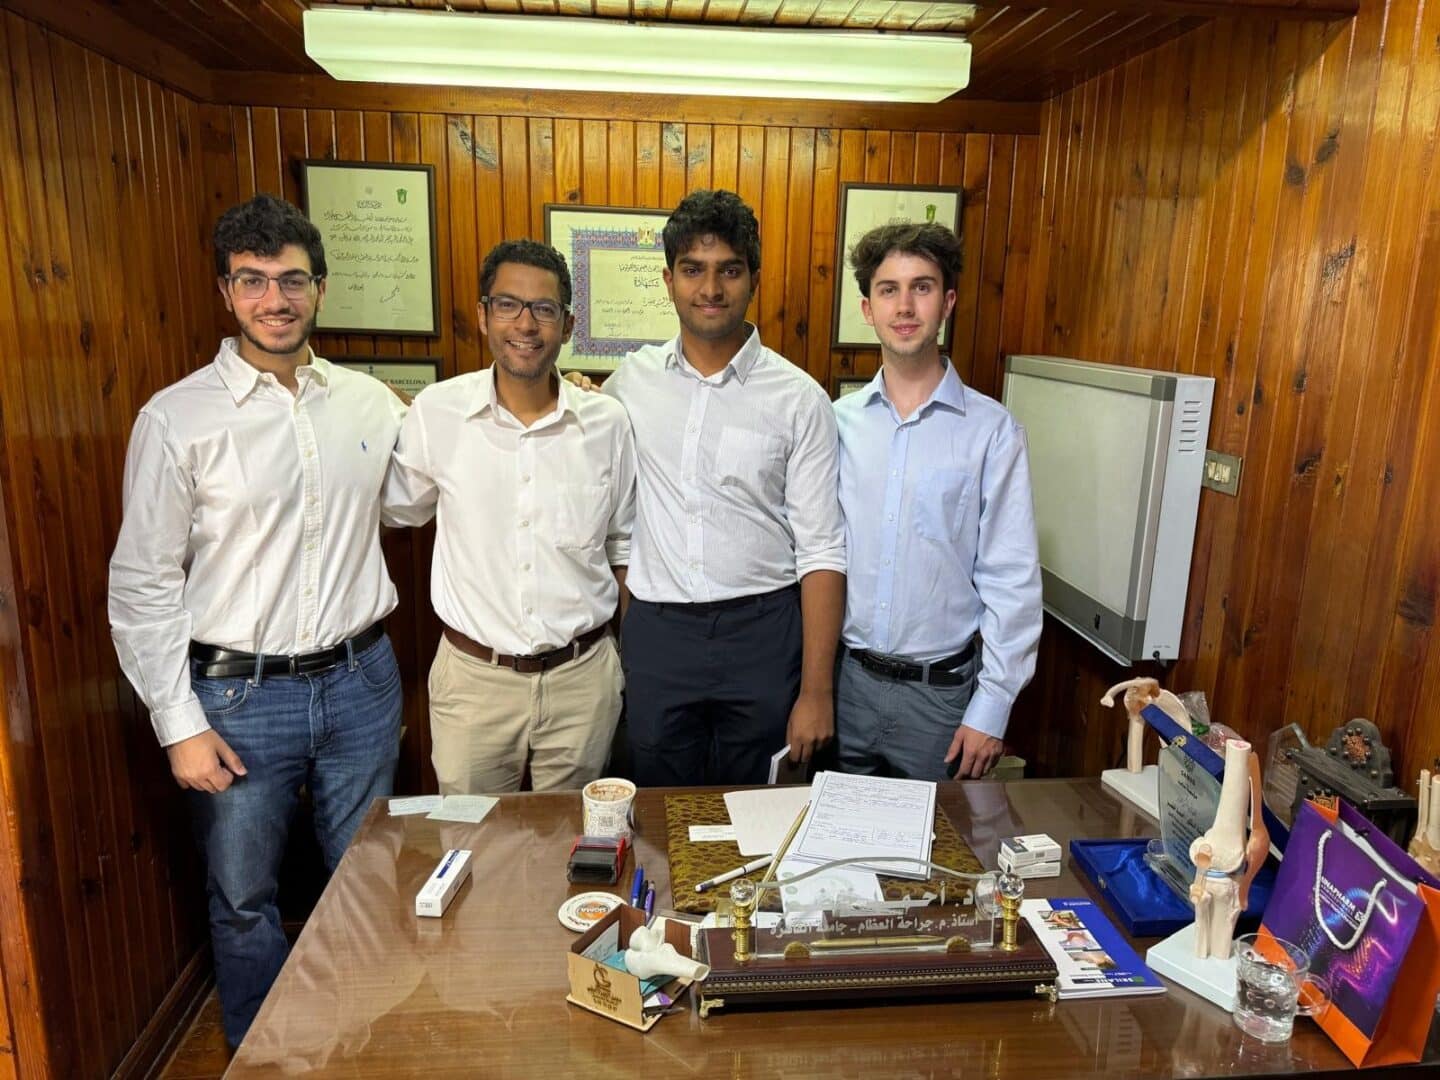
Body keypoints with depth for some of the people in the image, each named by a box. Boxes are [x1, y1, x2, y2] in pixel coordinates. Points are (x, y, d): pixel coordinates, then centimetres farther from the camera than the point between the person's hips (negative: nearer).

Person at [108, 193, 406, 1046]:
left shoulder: (371, 403, 1)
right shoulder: (176, 418, -8)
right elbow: (142, 583, -5)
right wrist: (179, 723, -7)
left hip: (360, 681, 3)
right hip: (239, 695, -2)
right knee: (243, 903, 14)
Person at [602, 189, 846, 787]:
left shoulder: (800, 398, -6)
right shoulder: (631, 378, 2)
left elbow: (821, 552, -7)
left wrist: (817, 690, -9)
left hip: (762, 632, -2)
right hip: (656, 630, 2)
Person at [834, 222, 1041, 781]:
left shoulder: (992, 430, -8)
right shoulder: (839, 421, 0)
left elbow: (1011, 580, -7)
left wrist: (991, 709, -9)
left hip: (940, 690, -2)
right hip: (845, 677, 2)